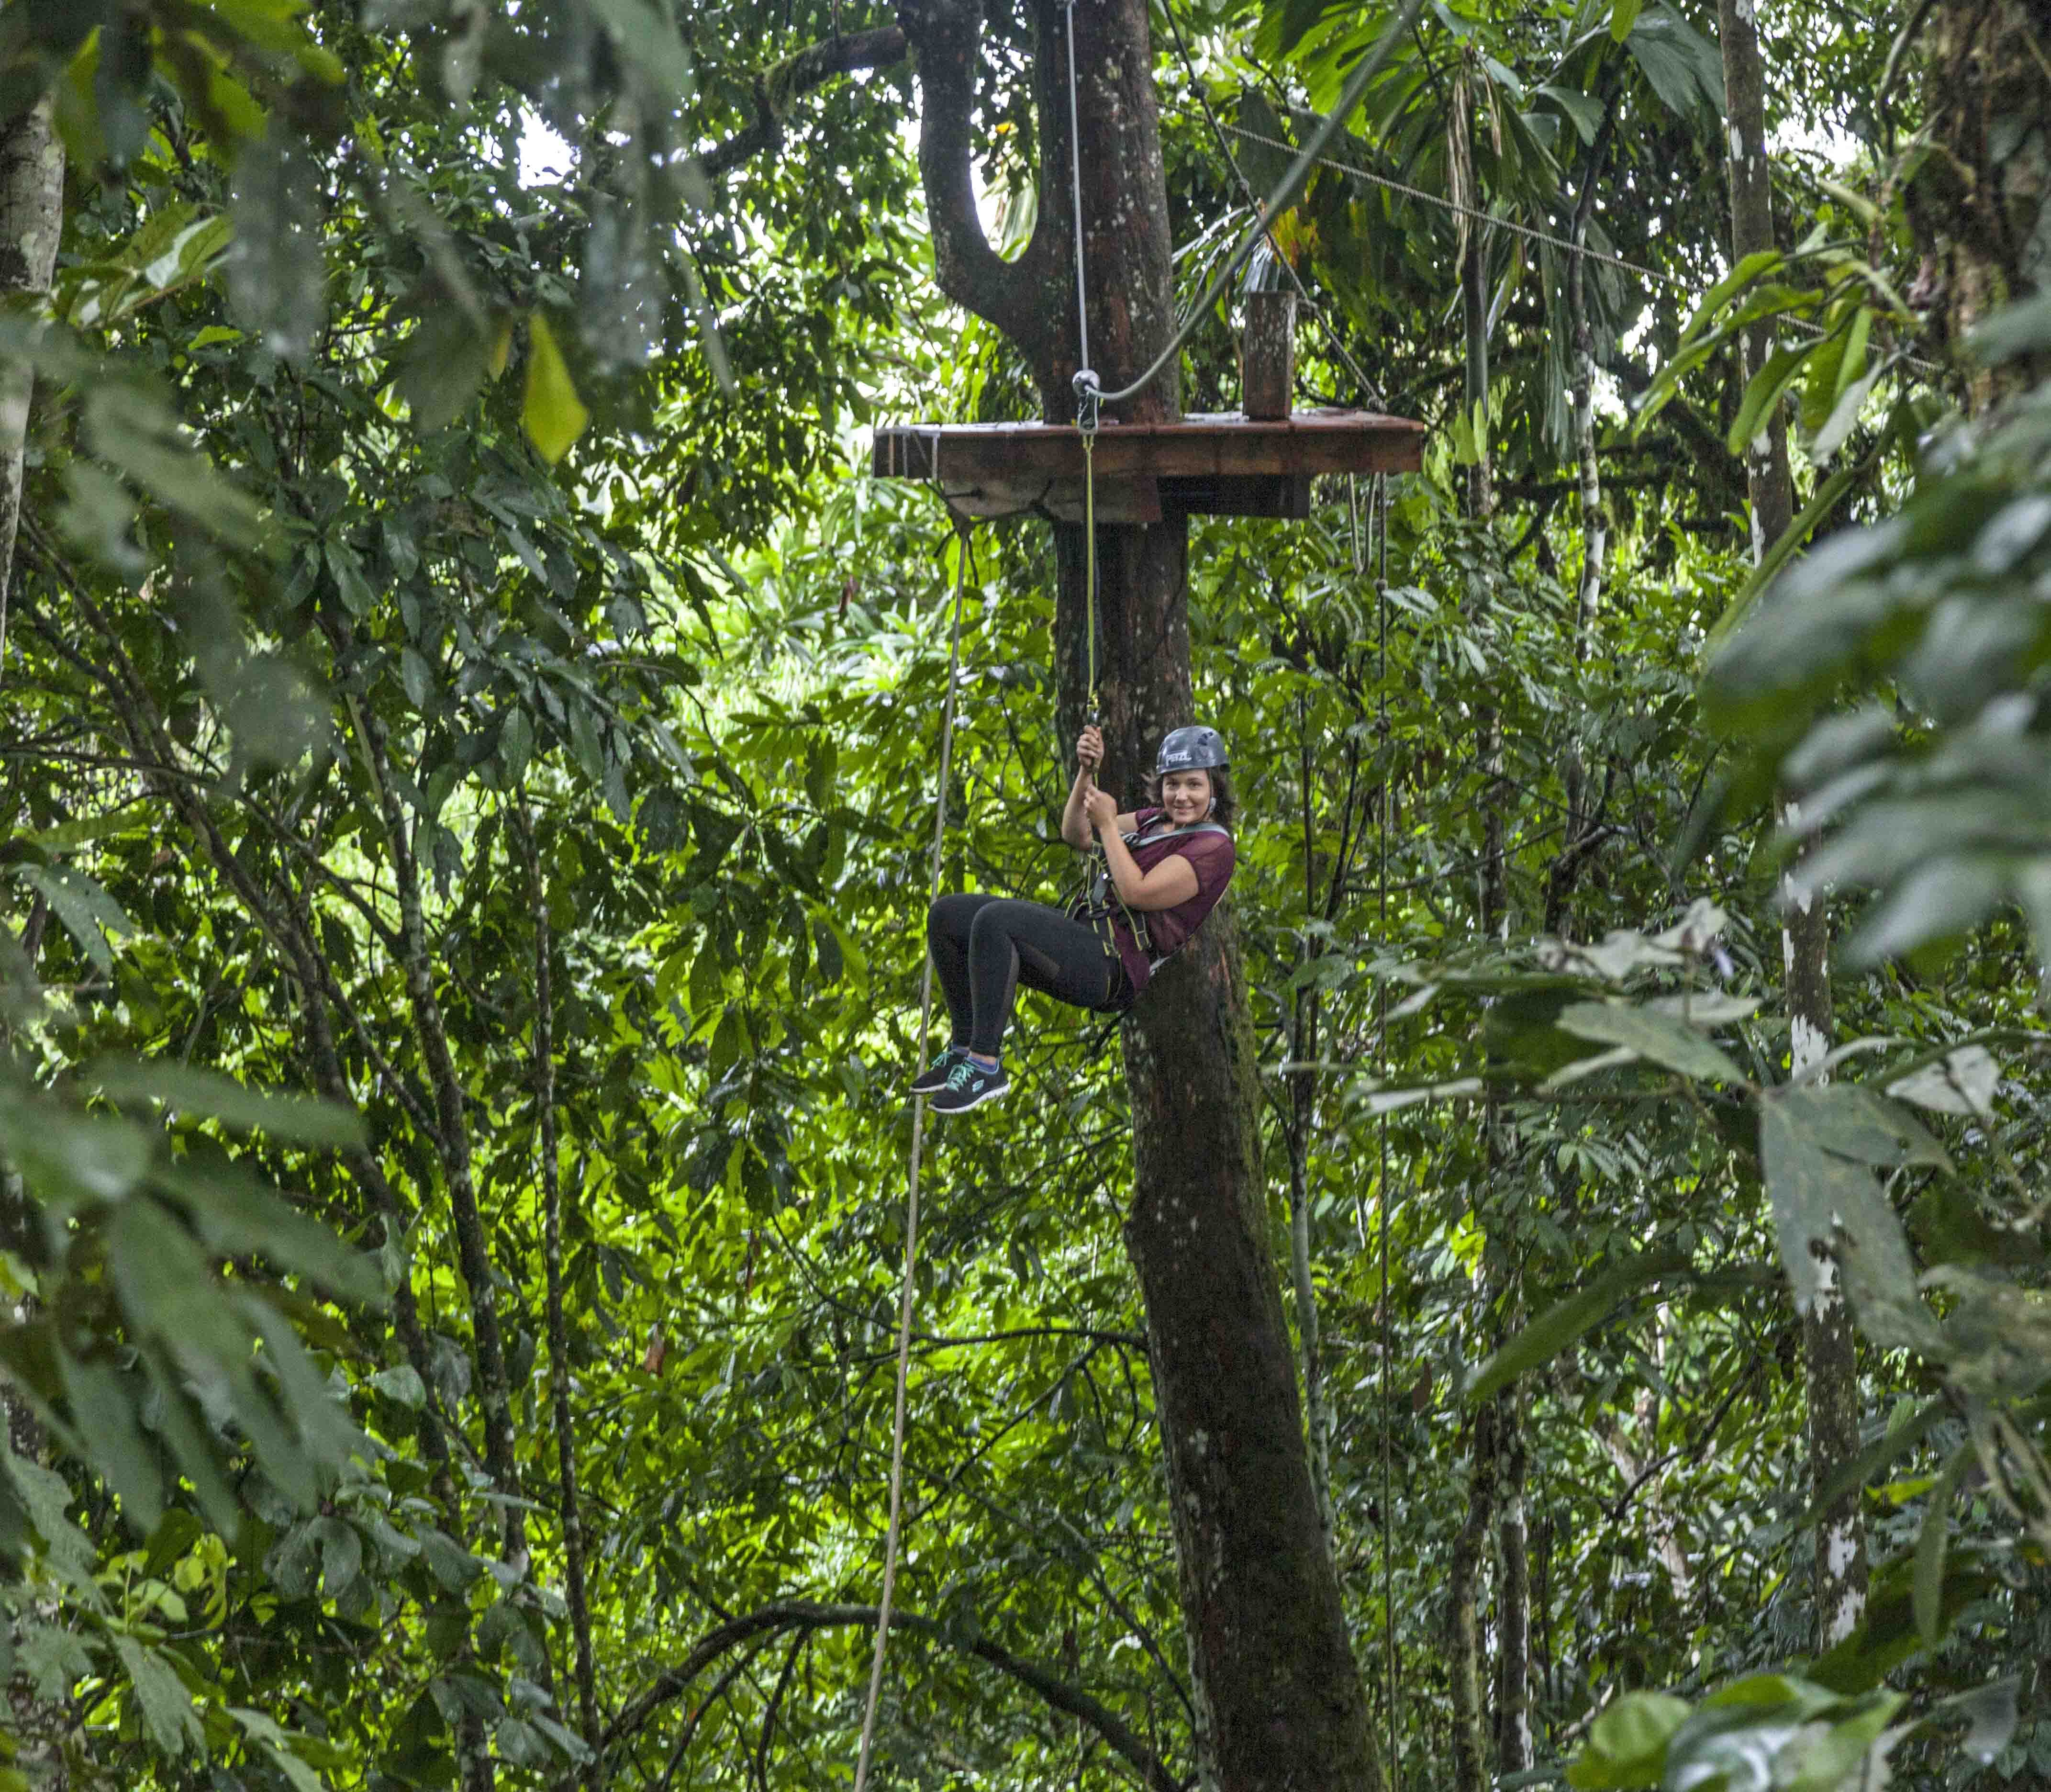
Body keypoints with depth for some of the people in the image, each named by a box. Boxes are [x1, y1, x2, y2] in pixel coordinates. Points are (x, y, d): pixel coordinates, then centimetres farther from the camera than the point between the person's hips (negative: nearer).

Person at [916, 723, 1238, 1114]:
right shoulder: (1159, 820, 21)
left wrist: (1107, 823, -8)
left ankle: (986, 1066, -30)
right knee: (946, 916, 2)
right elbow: (1076, 836, 19)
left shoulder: (1213, 847, -6)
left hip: (1112, 965, -10)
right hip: (1083, 935, 10)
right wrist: (1087, 771, 4)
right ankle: (965, 1046, 4)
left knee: (993, 919, -32)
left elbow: (1137, 893, -17)